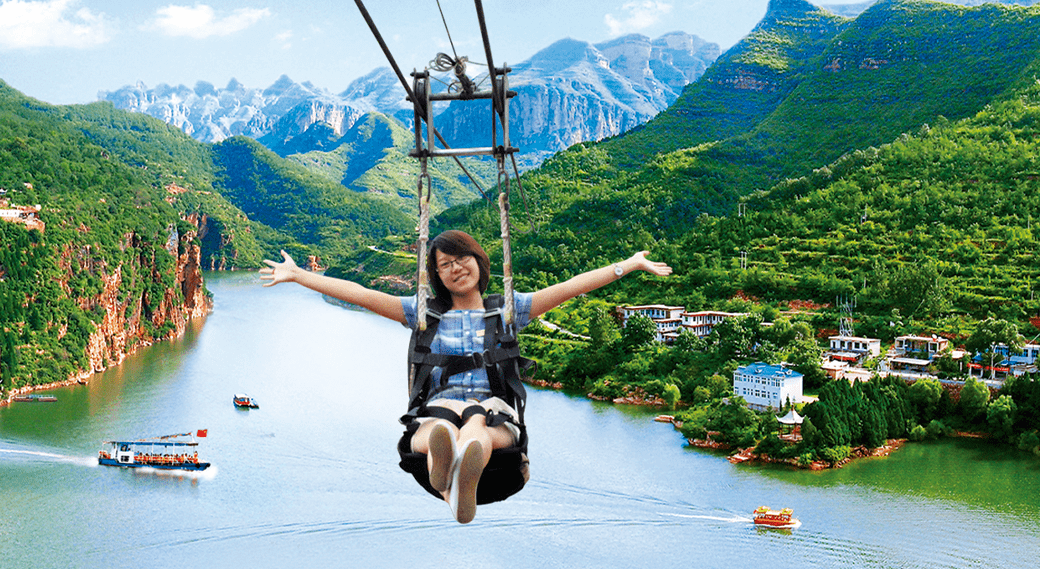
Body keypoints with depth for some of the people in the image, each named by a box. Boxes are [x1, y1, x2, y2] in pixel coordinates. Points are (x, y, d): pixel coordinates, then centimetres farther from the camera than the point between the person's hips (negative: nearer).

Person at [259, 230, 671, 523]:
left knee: (476, 431, -40)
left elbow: (570, 287, 17)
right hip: (439, 409, 0)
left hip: (493, 412, 1)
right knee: (442, 430, -41)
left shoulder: (507, 309, 24)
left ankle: (465, 469, -74)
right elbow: (361, 295, 20)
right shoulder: (426, 313, 25)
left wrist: (629, 265, 10)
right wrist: (296, 275, 15)